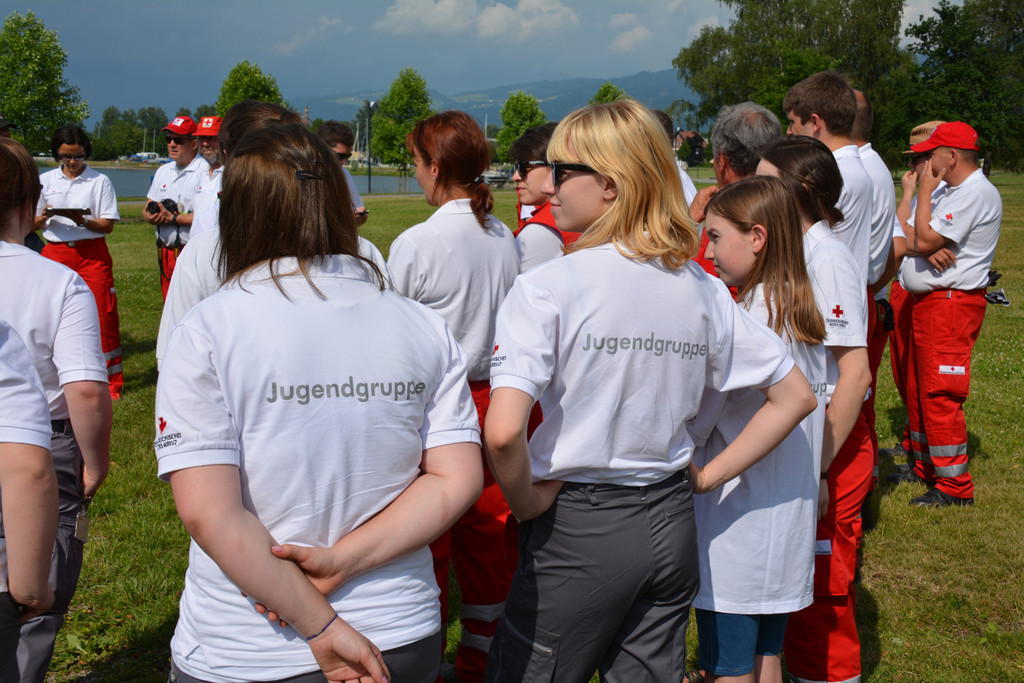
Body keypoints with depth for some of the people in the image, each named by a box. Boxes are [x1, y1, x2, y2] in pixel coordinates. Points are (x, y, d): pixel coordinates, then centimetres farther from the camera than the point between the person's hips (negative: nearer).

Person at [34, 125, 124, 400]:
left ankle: (112, 380, 0)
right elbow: (32, 223, 13)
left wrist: (82, 221, -18)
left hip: (92, 254, -2)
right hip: (56, 252, 2)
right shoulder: (45, 180, 11)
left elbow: (108, 224, 0)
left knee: (103, 315, -7)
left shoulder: (100, 181, 3)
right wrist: (43, 217, -9)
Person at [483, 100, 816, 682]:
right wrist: (711, 475, 8)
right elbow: (796, 396, 6)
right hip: (673, 525, 5)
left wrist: (526, 502, -9)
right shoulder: (702, 289, 1)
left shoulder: (547, 287, -16)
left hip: (578, 526, -5)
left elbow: (503, 431, -27)